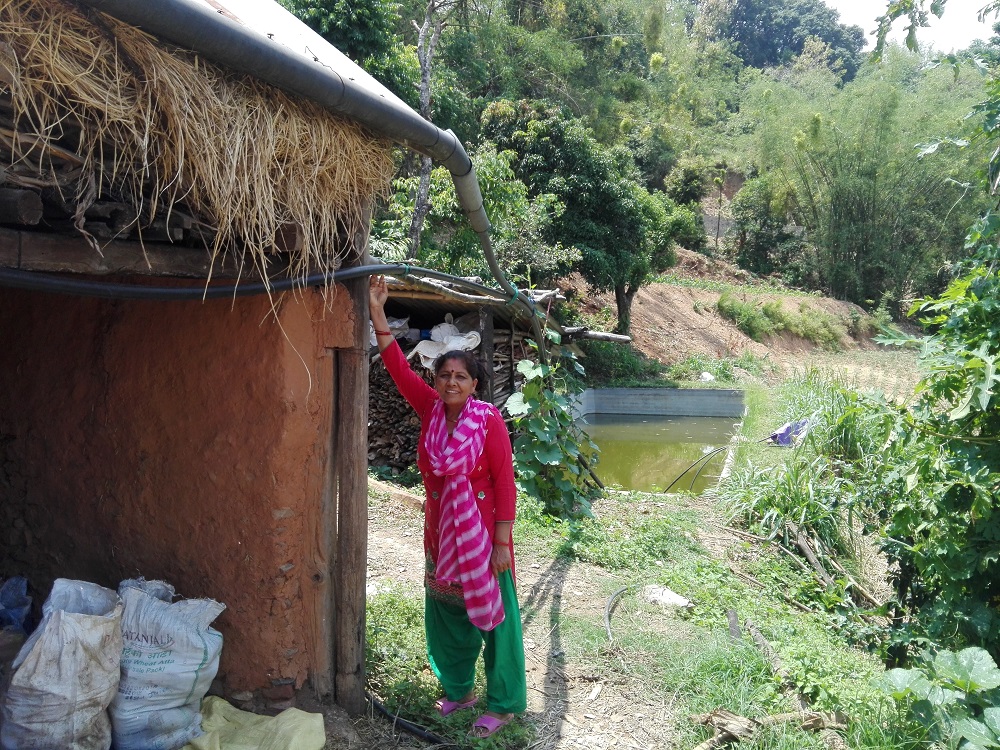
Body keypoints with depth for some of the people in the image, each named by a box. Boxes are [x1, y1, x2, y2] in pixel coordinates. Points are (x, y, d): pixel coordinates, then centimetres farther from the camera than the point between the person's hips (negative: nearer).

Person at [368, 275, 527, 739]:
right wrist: (377, 313, -12)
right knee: (445, 613, 17)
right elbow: (398, 368, -5)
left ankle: (504, 704, 22)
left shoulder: (488, 419, -15)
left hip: (480, 535, -5)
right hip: (440, 534, 6)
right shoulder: (431, 410, -2)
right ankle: (459, 689, 38)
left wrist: (502, 542, -17)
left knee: (492, 616, 5)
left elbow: (505, 482, -15)